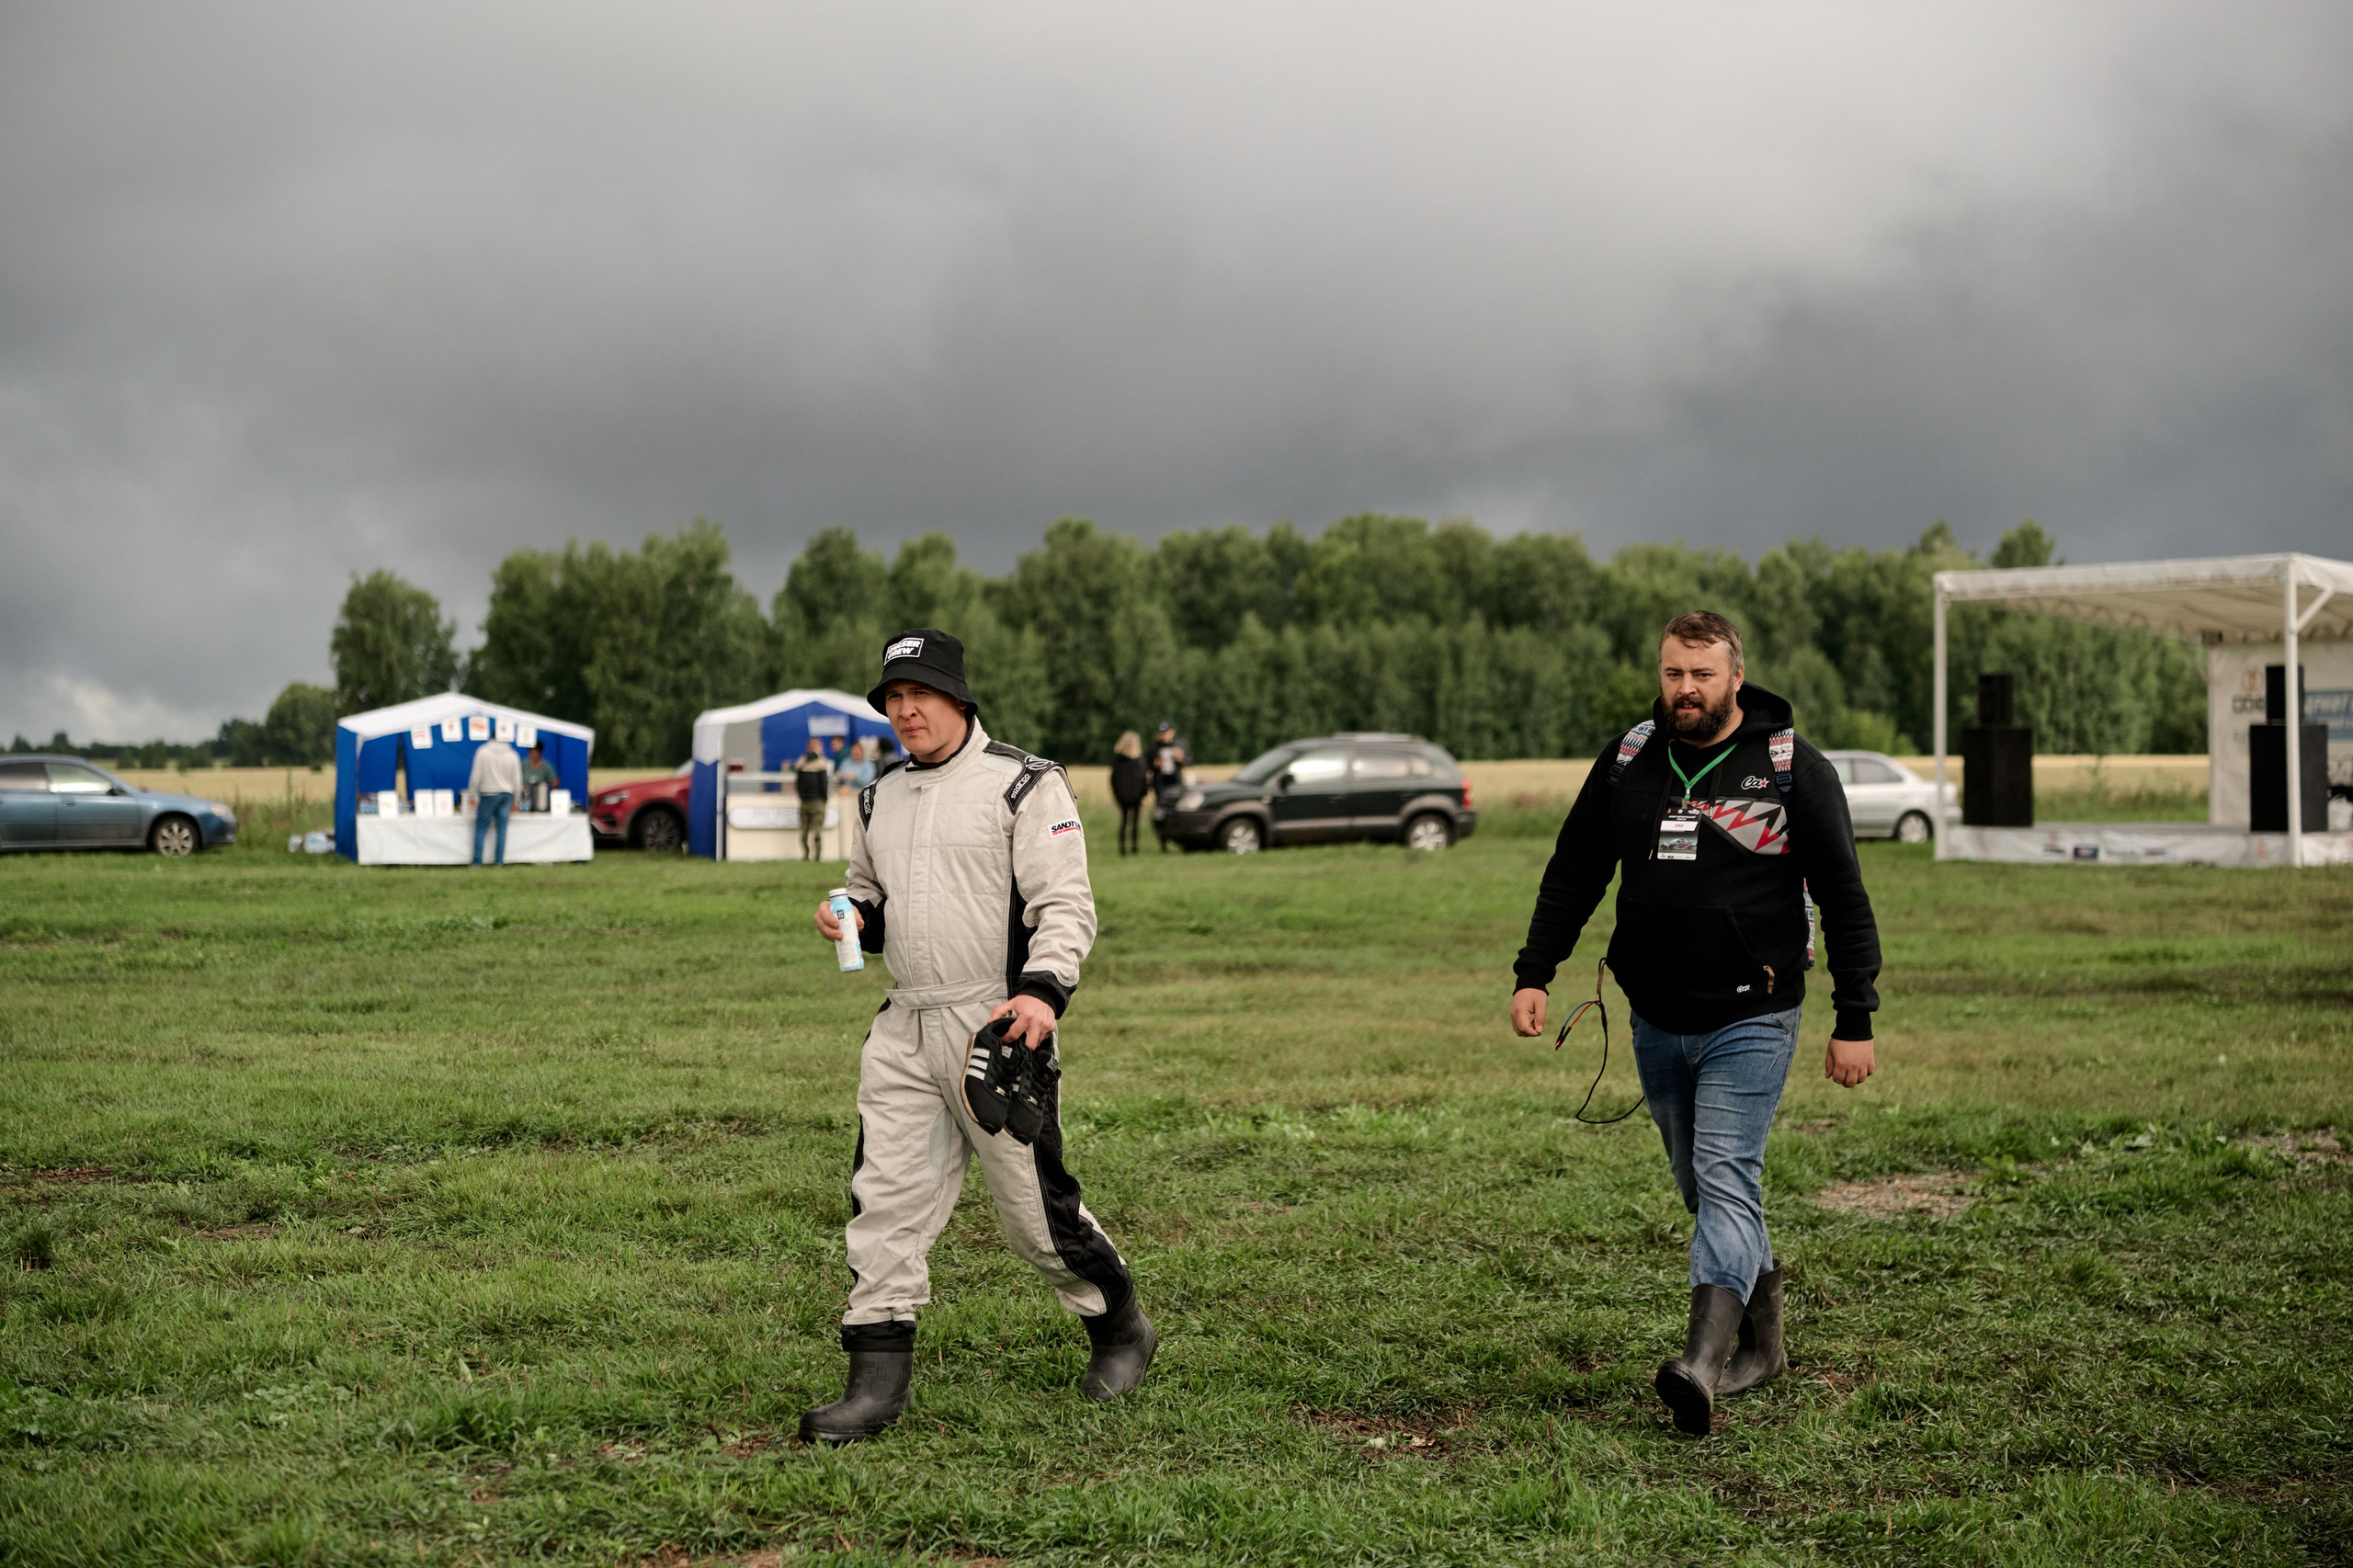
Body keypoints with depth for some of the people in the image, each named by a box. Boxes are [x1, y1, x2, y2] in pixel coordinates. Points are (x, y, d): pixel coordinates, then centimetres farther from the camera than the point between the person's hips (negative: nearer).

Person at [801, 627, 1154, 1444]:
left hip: (998, 1028, -6)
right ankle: (877, 1378, 2)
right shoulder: (880, 798, 15)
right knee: (884, 1198, -2)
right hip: (905, 1029, 6)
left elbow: (1065, 903, -11)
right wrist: (853, 916, 4)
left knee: (1035, 1206, 2)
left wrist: (1043, 990, -28)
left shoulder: (1025, 784, -6)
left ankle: (1121, 1327, 26)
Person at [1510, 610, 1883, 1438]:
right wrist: (1534, 973, 5)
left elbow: (1843, 898, -4)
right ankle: (1761, 1340, 28)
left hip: (1749, 1020, -5)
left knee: (1725, 1180, -15)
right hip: (1656, 1021, 5)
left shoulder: (1793, 768, -7)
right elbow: (1573, 873, 13)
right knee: (1704, 1186, 14)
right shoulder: (1627, 761, 5)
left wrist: (1855, 1021, -7)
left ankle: (1703, 1362, -25)